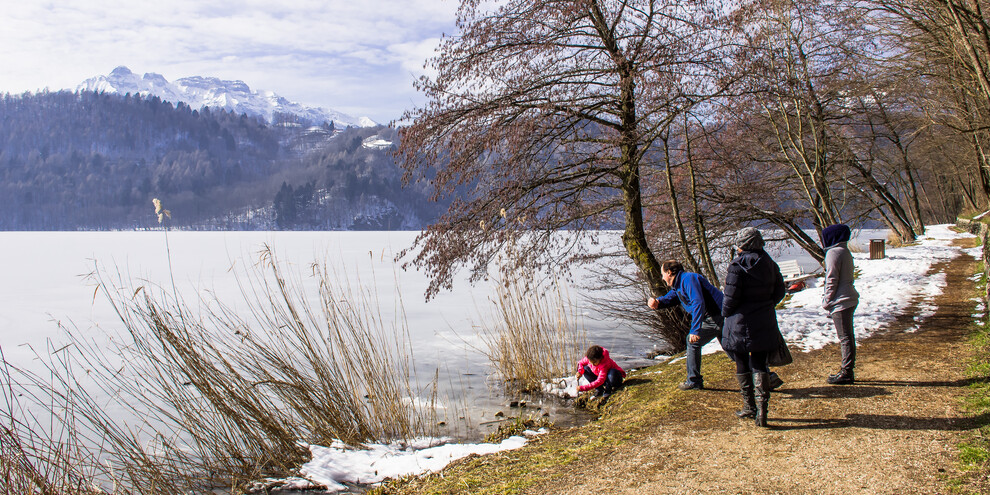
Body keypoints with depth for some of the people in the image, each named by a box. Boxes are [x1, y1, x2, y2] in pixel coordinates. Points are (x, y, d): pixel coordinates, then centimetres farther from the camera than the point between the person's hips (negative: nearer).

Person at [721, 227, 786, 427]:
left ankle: (749, 407, 17)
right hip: (765, 324, 4)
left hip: (741, 323, -4)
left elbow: (731, 296, -16)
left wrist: (726, 313, 2)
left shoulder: (737, 265, -15)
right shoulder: (770, 264, 3)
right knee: (759, 364, 8)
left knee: (742, 365, 11)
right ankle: (762, 408, -4)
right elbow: (779, 291, 11)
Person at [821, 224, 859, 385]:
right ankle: (847, 370, 21)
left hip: (840, 302, -10)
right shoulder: (845, 251, 15)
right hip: (849, 298, 10)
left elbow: (832, 279, -16)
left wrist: (826, 300, -9)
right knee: (847, 336, 14)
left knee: (845, 337, -5)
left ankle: (846, 373, -1)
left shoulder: (833, 252, -14)